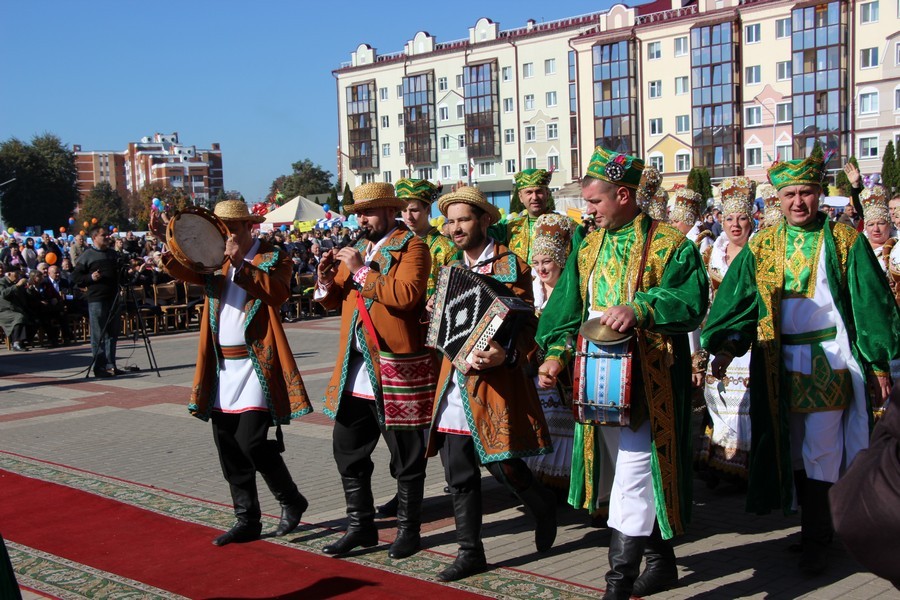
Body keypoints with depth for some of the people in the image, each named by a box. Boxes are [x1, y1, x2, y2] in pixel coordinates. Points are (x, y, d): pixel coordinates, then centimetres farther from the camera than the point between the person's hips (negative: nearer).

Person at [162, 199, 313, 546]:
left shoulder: (272, 258, 0)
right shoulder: (216, 260, 15)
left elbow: (278, 292, -20)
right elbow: (188, 272, -4)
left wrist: (241, 264, -27)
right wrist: (170, 256, -24)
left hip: (257, 364, -6)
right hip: (222, 367, 6)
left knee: (252, 442, -12)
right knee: (229, 449, 8)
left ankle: (291, 501, 11)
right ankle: (247, 521, 19)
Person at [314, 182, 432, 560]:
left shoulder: (412, 248, -6)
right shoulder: (356, 250, 16)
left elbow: (405, 295, -24)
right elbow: (333, 300, 19)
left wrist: (360, 271, -20)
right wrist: (326, 277, -2)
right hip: (354, 369, 7)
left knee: (405, 457, 5)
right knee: (348, 450, 10)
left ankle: (408, 530, 18)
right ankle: (360, 526, 22)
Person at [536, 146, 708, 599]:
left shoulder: (670, 246, -5)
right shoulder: (589, 248, 13)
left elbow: (691, 301, -17)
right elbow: (566, 307, 10)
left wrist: (639, 310, -31)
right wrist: (557, 353, -4)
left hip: (645, 380, -6)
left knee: (634, 477, -9)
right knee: (625, 473, 13)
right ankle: (662, 561, 29)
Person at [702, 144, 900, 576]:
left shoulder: (844, 242, -2)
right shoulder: (762, 246, 6)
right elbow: (737, 301, 2)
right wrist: (726, 347, -13)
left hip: (830, 363, -3)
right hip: (782, 366, 3)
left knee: (820, 451, -3)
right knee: (795, 450, 11)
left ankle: (815, 540, 7)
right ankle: (814, 527, 26)